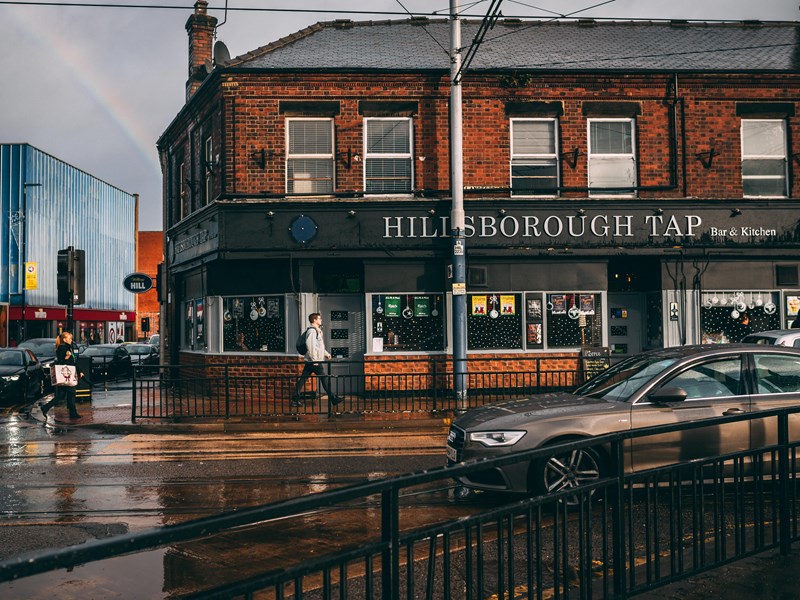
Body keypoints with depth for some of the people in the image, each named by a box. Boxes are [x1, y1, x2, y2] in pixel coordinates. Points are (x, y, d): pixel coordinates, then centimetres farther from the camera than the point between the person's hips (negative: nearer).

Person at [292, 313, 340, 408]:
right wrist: (315, 361, -22)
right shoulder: (312, 331, -13)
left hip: (310, 361, 10)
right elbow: (311, 346, -21)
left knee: (303, 379, 6)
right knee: (325, 379, -3)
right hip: (314, 361, -10)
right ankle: (332, 399, 3)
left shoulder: (317, 331, 19)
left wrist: (326, 354, 20)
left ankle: (296, 400, 7)